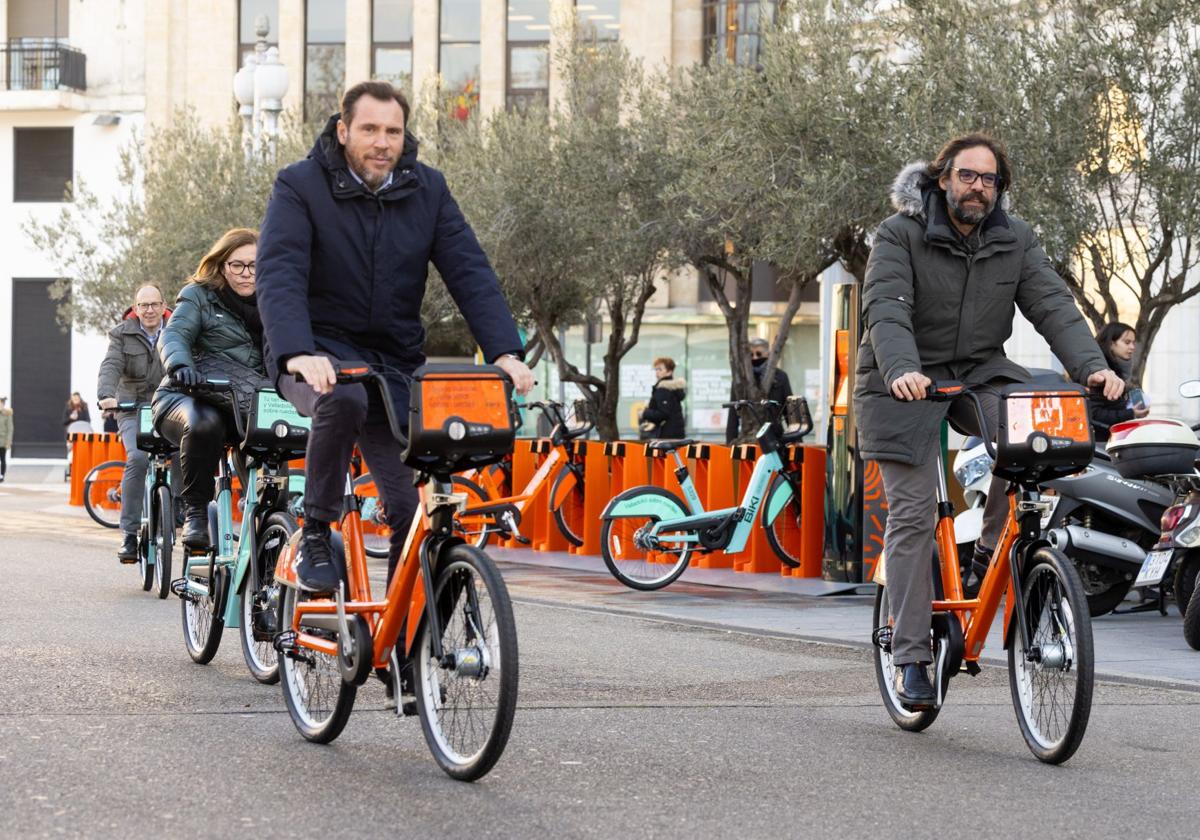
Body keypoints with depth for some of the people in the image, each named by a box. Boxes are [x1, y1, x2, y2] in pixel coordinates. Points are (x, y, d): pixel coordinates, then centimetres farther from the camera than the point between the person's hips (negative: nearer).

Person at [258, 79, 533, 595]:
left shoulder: (427, 190, 2)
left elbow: (470, 272, -5)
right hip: (318, 354, -4)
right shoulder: (300, 186, -9)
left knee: (415, 503, -7)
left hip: (393, 360, 4)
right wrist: (297, 354, -39)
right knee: (343, 397, -38)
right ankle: (316, 535, -21)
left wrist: (505, 352, -20)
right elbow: (279, 277, -21)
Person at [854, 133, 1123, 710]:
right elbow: (885, 310, -24)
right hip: (906, 384, -3)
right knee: (912, 514, -9)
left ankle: (995, 545, -7)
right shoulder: (901, 235, -11)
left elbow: (1052, 305, -10)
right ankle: (911, 656, -5)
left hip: (979, 372, 3)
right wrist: (901, 370, -44)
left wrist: (1091, 365, -27)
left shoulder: (1015, 240, 1)